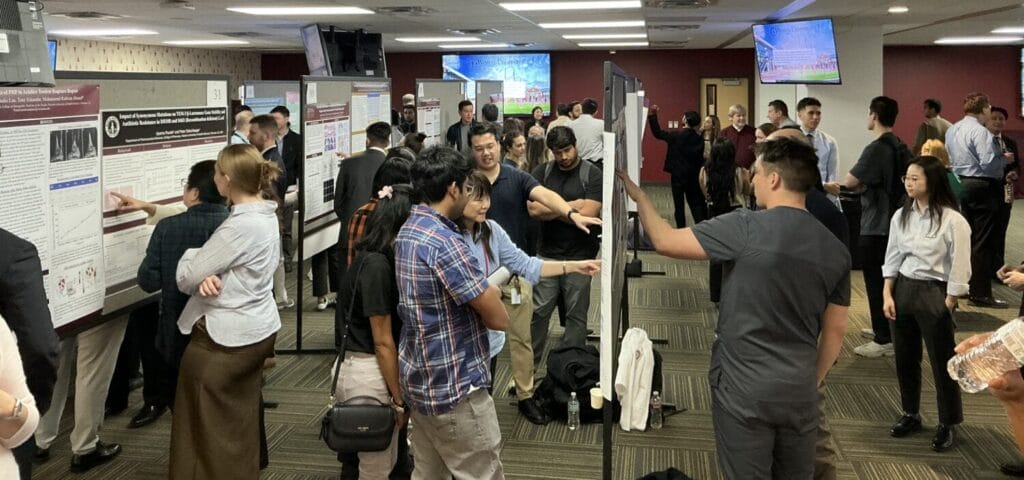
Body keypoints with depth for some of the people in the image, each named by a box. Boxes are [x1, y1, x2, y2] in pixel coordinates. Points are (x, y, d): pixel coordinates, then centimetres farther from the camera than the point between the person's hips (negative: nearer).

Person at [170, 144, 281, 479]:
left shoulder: (240, 226, -25)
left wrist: (192, 255, 2)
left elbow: (186, 278, -20)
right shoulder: (265, 213, 5)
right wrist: (208, 274, -15)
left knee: (207, 434, 6)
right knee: (240, 426, 21)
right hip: (257, 330, 10)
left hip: (224, 339, -10)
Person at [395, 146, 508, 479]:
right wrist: (490, 298, 2)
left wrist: (485, 293, 0)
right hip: (453, 387, -9)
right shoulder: (445, 242, -23)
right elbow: (499, 319, -17)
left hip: (419, 379, 9)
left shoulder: (407, 231, 7)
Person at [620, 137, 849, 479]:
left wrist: (638, 195, 4)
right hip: (799, 390, 5)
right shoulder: (835, 249, 2)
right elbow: (835, 331, 8)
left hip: (745, 388, -5)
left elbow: (665, 242, -11)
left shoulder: (745, 228, -16)